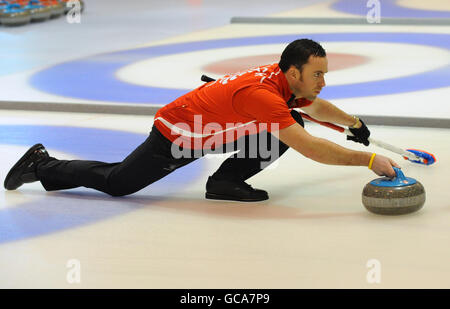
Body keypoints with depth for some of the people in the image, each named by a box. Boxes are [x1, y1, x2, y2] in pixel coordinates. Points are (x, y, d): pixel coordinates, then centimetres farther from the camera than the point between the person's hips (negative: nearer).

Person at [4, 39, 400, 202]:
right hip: (175, 136, -9)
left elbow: (317, 106, 19)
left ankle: (227, 180, 3)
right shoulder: (262, 93, -37)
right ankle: (42, 166, 25)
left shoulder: (284, 78, -9)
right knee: (116, 182, 5)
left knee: (293, 124, -2)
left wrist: (353, 123, 17)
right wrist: (369, 160, -41)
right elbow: (311, 148, -42)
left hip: (211, 131, 9)